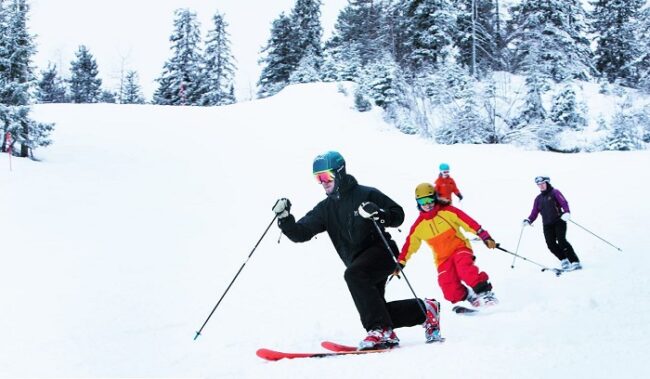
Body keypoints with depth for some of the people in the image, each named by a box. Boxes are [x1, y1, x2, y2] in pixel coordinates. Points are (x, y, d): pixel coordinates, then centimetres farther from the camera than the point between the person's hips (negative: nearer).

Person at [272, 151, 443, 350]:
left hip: (381, 251, -7)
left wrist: (377, 213, -23)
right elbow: (300, 233, 5)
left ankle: (381, 331, -30)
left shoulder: (365, 194, -3)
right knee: (374, 308, 2)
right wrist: (284, 217, -13)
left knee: (353, 275, -33)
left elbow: (398, 215, -3)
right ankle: (426, 310, 22)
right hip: (359, 263, 7)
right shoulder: (325, 209, 12)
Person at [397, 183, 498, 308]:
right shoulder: (419, 225, 3)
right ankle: (469, 297, 8)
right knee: (450, 291, -16)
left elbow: (468, 222, -8)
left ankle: (485, 292, -29)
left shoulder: (447, 211, -6)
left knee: (464, 267, -36)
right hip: (443, 258, 3)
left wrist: (485, 237, -15)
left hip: (459, 247, -3)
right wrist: (401, 262, 6)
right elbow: (410, 244, 9)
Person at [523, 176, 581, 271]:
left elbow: (564, 202, -7)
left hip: (559, 221, -5)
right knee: (551, 244, -11)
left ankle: (575, 262, -15)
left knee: (561, 241, -19)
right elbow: (534, 213, 17)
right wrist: (529, 221, -2)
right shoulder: (538, 199, 18)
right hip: (547, 225, 5)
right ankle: (564, 260, 6)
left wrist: (567, 212, -26)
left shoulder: (554, 192, 4)